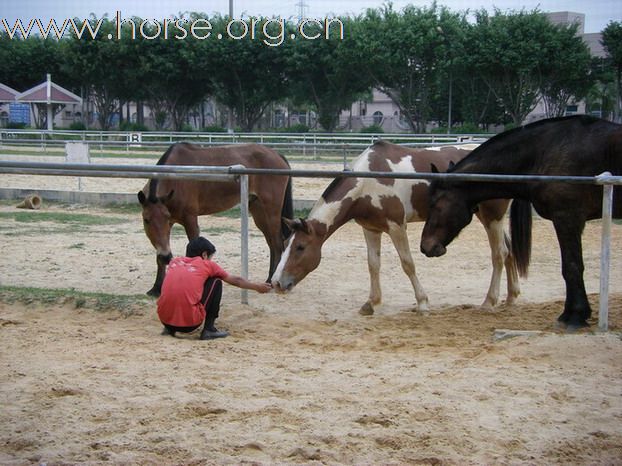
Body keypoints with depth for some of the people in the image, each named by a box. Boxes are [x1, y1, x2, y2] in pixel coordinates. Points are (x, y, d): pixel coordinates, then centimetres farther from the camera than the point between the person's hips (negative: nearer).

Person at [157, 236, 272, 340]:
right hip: (190, 322, -4)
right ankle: (209, 330, 11)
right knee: (216, 283, 15)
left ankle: (169, 328, 20)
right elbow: (235, 280, 24)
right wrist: (257, 287, 41)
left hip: (165, 320, 4)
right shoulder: (207, 264, 10)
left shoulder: (174, 262, 18)